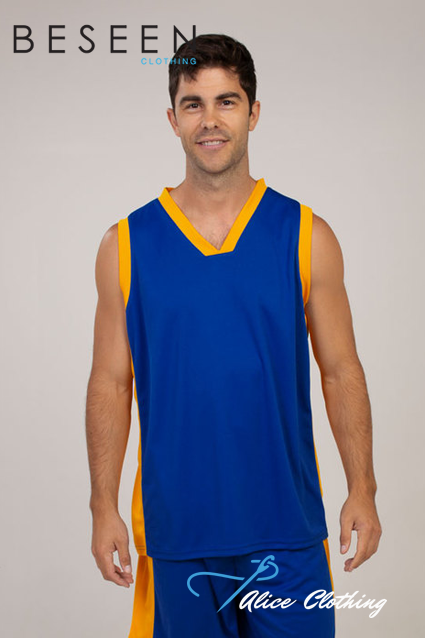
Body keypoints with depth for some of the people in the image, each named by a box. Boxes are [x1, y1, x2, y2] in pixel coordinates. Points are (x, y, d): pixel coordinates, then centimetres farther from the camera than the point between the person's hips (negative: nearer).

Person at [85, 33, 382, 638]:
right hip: (175, 522, 1)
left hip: (286, 522, 0)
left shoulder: (306, 236, 0)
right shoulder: (127, 244, 1)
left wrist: (362, 491, -5)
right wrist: (103, 506, -3)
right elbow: (111, 384, 2)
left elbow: (342, 373, 2)